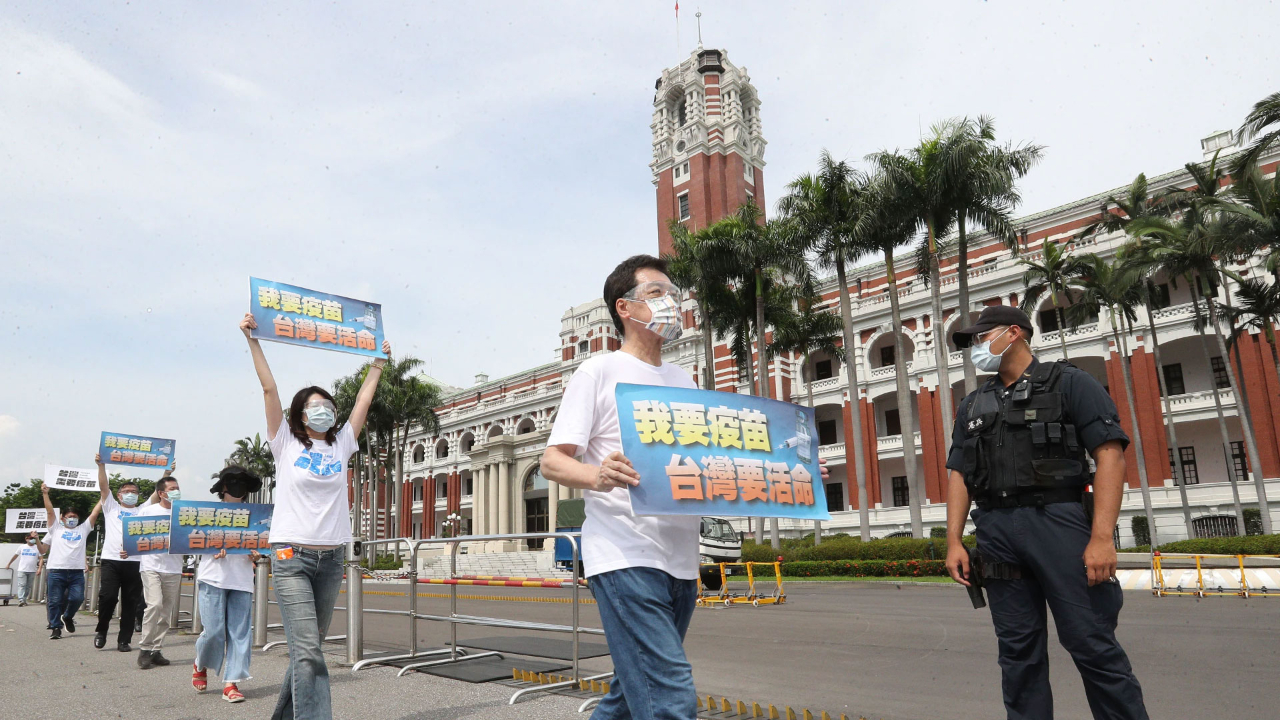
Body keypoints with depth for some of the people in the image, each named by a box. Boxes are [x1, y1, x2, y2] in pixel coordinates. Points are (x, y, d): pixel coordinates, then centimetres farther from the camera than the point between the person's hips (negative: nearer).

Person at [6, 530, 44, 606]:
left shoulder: (38, 548, 3)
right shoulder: (22, 547, 6)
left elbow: (41, 559, -2)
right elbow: (15, 556, 17)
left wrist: (39, 568, -13)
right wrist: (8, 564, 20)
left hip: (32, 571, 1)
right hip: (22, 570, -1)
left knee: (29, 586, 5)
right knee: (21, 585, -10)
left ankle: (24, 599, 14)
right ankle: (21, 600, -18)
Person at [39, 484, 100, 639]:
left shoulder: (83, 529, 18)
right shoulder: (56, 529, 15)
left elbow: (94, 514, 14)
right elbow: (50, 511, 7)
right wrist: (45, 494, -1)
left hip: (77, 571, 1)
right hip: (56, 570, -1)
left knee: (77, 598, -6)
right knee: (55, 601, 2)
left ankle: (67, 617, 22)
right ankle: (55, 627, 13)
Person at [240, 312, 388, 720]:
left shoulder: (341, 445, 11)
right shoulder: (287, 444, 3)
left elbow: (364, 399, 18)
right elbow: (269, 388, -1)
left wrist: (378, 362, 24)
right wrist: (252, 339, -4)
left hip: (331, 559, 4)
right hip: (292, 557, -4)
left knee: (308, 648, 12)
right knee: (307, 651, -13)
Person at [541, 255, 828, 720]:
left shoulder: (683, 381, 19)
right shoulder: (599, 372, 0)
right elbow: (552, 461, -6)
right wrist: (597, 476, -28)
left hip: (681, 561, 7)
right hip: (626, 558, -7)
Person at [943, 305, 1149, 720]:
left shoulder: (1069, 384, 4)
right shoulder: (972, 406, 19)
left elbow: (1110, 454, -6)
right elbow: (958, 475, 15)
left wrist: (1102, 537, -16)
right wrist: (954, 542, 4)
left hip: (1058, 520, -5)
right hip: (996, 531, 5)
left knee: (1093, 645, -4)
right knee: (1018, 650, 8)